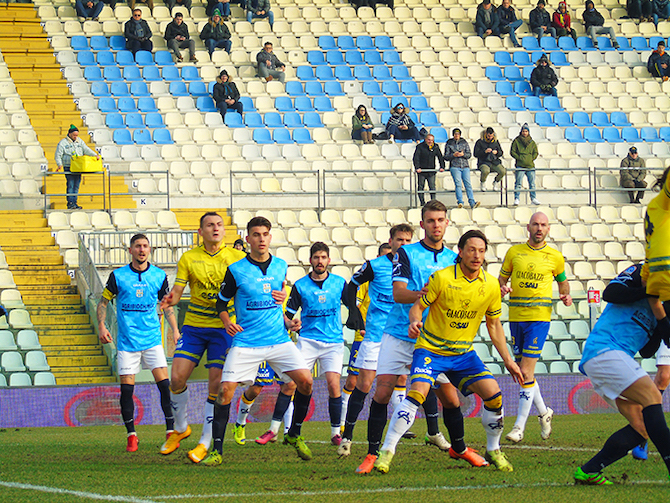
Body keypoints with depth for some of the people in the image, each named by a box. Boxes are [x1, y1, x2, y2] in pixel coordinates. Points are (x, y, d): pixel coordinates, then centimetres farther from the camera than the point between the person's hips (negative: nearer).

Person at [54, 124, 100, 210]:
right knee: (70, 185, -10)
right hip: (68, 168, -5)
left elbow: (86, 149, 4)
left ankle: (74, 203, 10)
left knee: (76, 186, 6)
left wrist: (95, 155, -12)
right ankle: (70, 203, -8)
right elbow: (58, 155, -1)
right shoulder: (62, 143, -1)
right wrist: (59, 164, -16)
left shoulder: (79, 141, 13)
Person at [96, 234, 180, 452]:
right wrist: (101, 326, -7)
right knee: (127, 389, -3)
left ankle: (171, 431, -1)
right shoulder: (118, 276, -2)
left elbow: (167, 305, 13)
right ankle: (131, 435, 9)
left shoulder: (159, 276, 3)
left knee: (165, 384, -8)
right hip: (127, 341, -1)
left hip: (152, 338, 1)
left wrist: (175, 330, 3)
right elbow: (103, 302, 7)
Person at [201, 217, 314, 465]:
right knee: (226, 389, -13)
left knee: (305, 381, -11)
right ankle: (217, 449, -2)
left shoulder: (280, 266, 7)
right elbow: (221, 302, 5)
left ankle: (294, 434, 10)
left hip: (279, 339, 3)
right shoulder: (236, 270, -5)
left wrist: (288, 321, 9)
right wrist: (227, 322, -13)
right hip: (246, 342, -3)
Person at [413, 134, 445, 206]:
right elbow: (415, 158, -11)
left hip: (431, 172, 2)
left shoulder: (436, 147, 6)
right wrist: (417, 167, -23)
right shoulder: (420, 147, -5)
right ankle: (422, 202, 9)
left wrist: (442, 167, 0)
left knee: (432, 188, -3)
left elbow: (440, 157, 12)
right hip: (421, 171, -2)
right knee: (420, 187, 2)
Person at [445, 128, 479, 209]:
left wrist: (463, 154, -10)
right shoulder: (449, 144, 10)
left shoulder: (464, 143, 15)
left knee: (468, 184, -11)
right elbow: (446, 156, 7)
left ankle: (472, 202, -18)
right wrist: (453, 155, -11)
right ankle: (460, 202, -24)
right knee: (458, 184, -18)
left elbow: (469, 154, 11)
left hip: (465, 166, 2)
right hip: (454, 166, -2)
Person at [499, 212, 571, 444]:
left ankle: (520, 424, -8)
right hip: (516, 317, 3)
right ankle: (543, 412, 31)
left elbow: (562, 281, 19)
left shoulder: (555, 257, 4)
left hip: (539, 317, -3)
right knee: (521, 370, 9)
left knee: (526, 371, -11)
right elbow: (502, 277, 14)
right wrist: (502, 288, -9)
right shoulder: (514, 252, 7)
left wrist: (566, 295, -2)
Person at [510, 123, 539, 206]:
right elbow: (512, 152, 1)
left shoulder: (532, 142, 12)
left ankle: (533, 198, 15)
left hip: (530, 165, 3)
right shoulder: (516, 141, 3)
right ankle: (516, 198, -5)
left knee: (532, 183, 6)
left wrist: (531, 158, 0)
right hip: (520, 165, -3)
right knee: (518, 183, -7)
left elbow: (535, 152, 16)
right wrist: (520, 158, -9)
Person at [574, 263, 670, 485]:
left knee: (642, 427, -2)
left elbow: (646, 351, 16)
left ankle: (588, 471, 0)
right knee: (652, 397, -23)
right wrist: (650, 290, -9)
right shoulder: (639, 274, 6)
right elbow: (610, 293, -14)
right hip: (603, 349, -9)